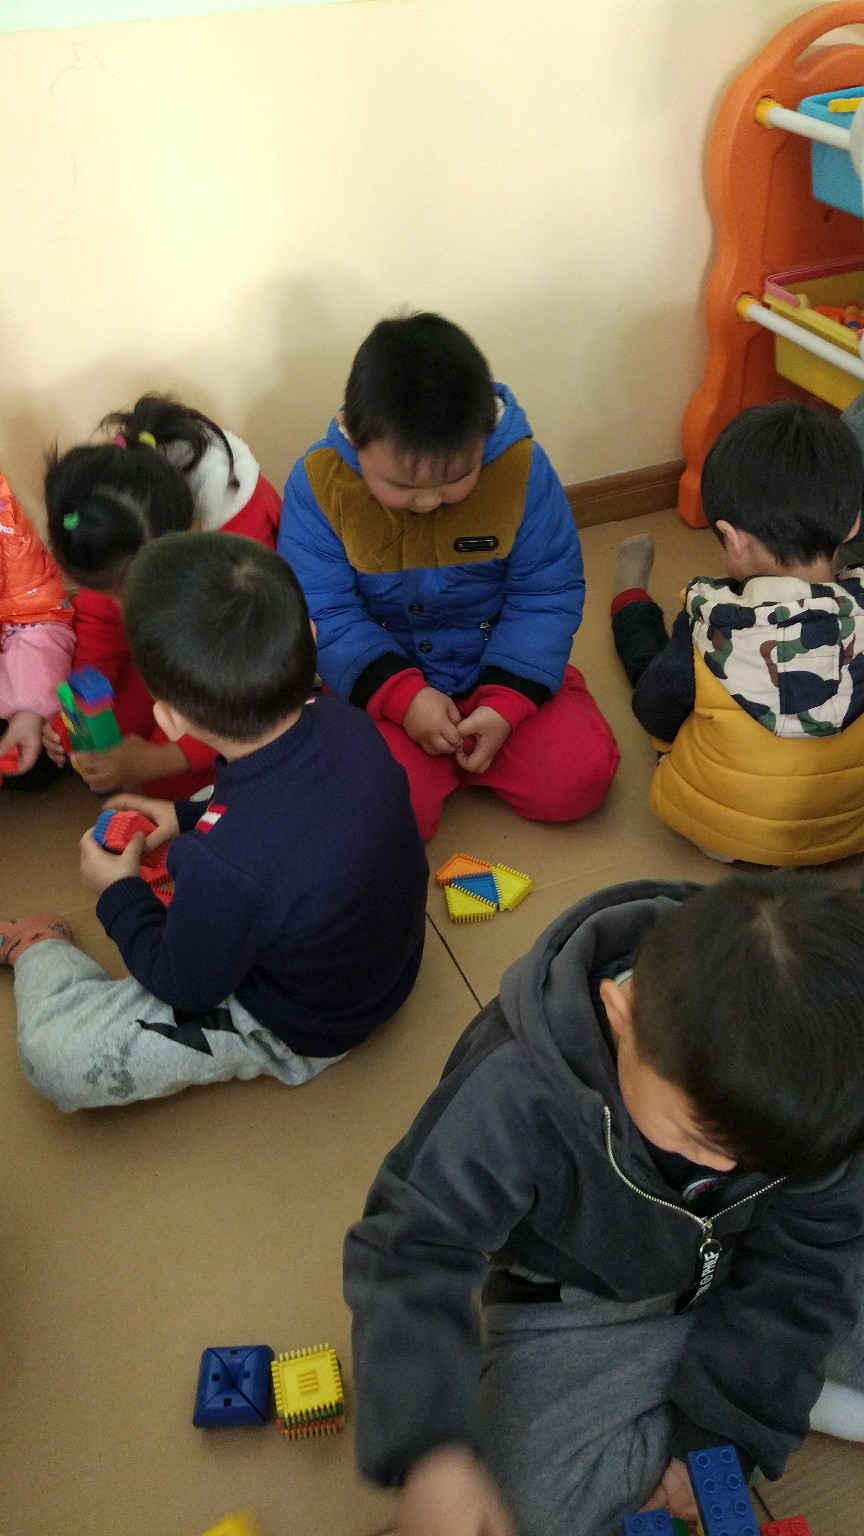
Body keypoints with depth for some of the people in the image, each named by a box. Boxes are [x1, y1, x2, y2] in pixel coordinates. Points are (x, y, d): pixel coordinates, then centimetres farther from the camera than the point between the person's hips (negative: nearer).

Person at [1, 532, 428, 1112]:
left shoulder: (227, 866, -42)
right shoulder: (347, 723, -22)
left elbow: (181, 986, -18)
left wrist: (119, 892, -4)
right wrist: (190, 817, 5)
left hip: (302, 1033, -6)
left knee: (52, 1054, -5)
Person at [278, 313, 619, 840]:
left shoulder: (521, 464, -14)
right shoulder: (319, 481, -16)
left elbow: (548, 593, -9)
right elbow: (322, 614, -14)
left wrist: (507, 702, -20)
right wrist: (401, 695, -25)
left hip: (501, 668, 2)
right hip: (384, 679, -1)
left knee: (578, 780, -16)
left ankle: (460, 748, 10)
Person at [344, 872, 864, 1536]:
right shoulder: (520, 1090, -35)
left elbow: (801, 1274, -13)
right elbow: (410, 1247, -30)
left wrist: (714, 1429, -15)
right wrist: (429, 1452, -41)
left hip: (741, 1285, 4)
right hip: (578, 1310, -3)